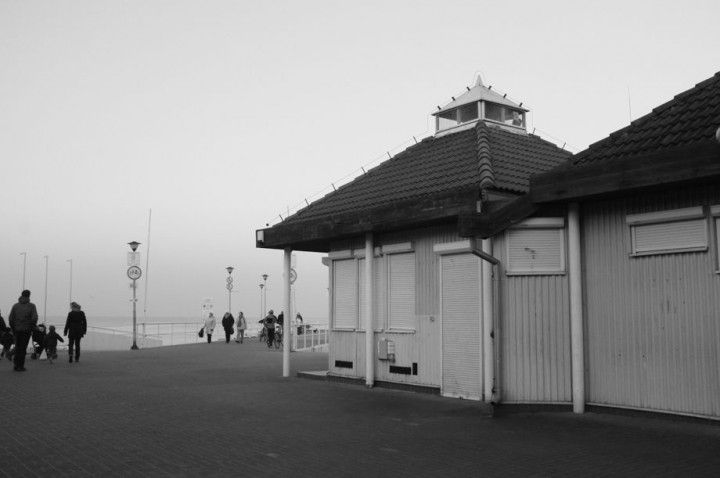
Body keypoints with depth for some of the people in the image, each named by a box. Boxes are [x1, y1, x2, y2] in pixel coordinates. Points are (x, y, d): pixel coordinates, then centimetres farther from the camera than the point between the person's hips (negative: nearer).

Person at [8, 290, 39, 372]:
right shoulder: (31, 306, -4)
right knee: (23, 348, 2)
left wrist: (13, 329, 8)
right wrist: (32, 328, 0)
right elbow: (34, 318, -14)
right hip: (26, 330, -3)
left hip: (17, 330, 3)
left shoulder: (15, 306, 4)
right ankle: (20, 366, 1)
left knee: (17, 347, 16)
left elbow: (10, 318, -2)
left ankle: (16, 364, 12)